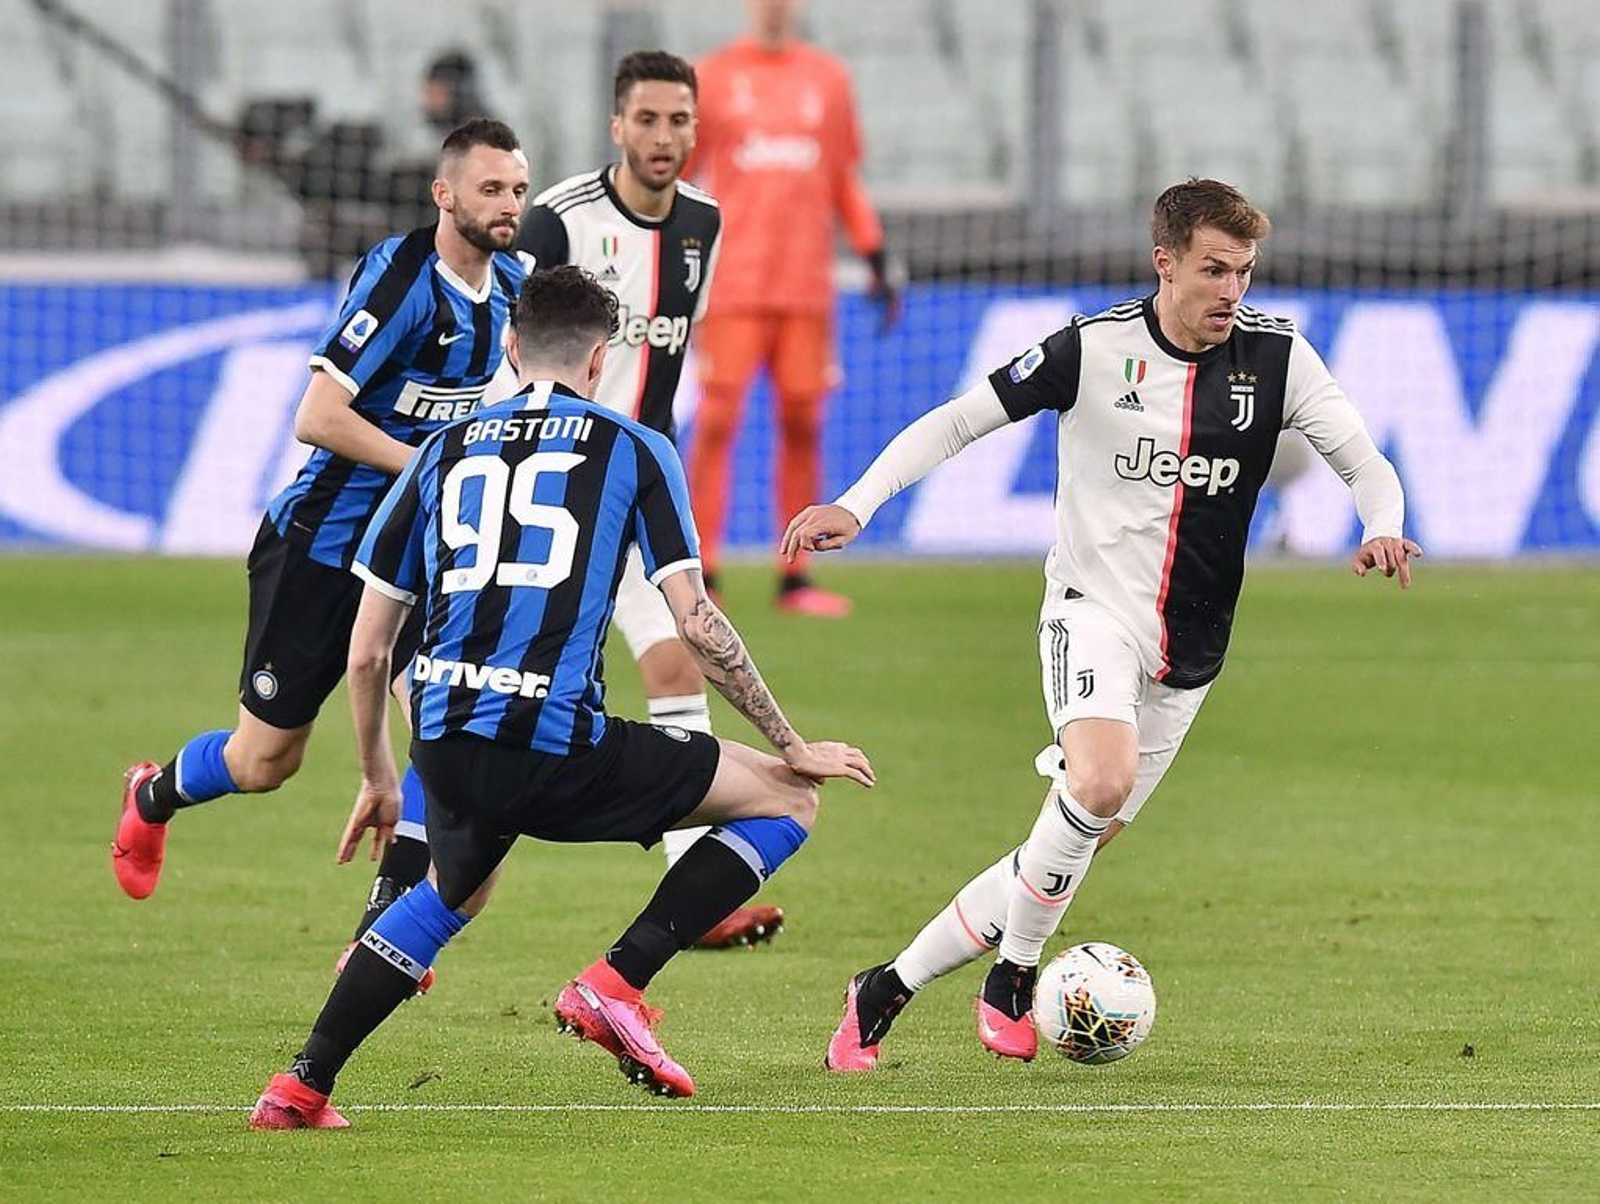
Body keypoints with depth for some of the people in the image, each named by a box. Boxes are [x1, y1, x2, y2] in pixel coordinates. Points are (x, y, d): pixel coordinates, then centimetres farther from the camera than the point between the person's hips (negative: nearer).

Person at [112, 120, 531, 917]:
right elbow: (317, 416, -27)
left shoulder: (510, 284, 1)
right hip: (323, 544, -6)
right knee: (264, 762, 7)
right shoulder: (400, 276, -22)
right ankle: (154, 796, 42)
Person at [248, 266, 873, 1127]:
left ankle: (300, 1088, 28)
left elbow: (366, 650, 18)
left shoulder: (445, 451, 18)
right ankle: (616, 985, 0)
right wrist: (792, 745, 11)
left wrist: (377, 779, 33)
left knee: (453, 893, 37)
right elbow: (695, 623, 0)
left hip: (447, 750, 5)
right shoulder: (634, 450, 8)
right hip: (559, 747, -5)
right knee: (787, 800, 10)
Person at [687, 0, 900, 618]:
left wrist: (877, 264, 10)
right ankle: (699, 577, -6)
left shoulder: (827, 78, 13)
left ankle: (796, 578, 7)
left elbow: (845, 183, 18)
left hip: (807, 284, 3)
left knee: (802, 424, 2)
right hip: (732, 283, -3)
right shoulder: (711, 78, 5)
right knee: (718, 420, -8)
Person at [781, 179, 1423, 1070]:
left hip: (1187, 656, 4)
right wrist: (855, 505, -15)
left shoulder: (1276, 357, -3)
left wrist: (1384, 529, -25)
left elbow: (1367, 464, -1)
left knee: (1081, 842, 6)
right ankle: (1013, 979, -10)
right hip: (1095, 607, -4)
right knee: (1099, 785, -31)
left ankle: (889, 989, 21)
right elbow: (956, 422, -4)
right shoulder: (1094, 350, -10)